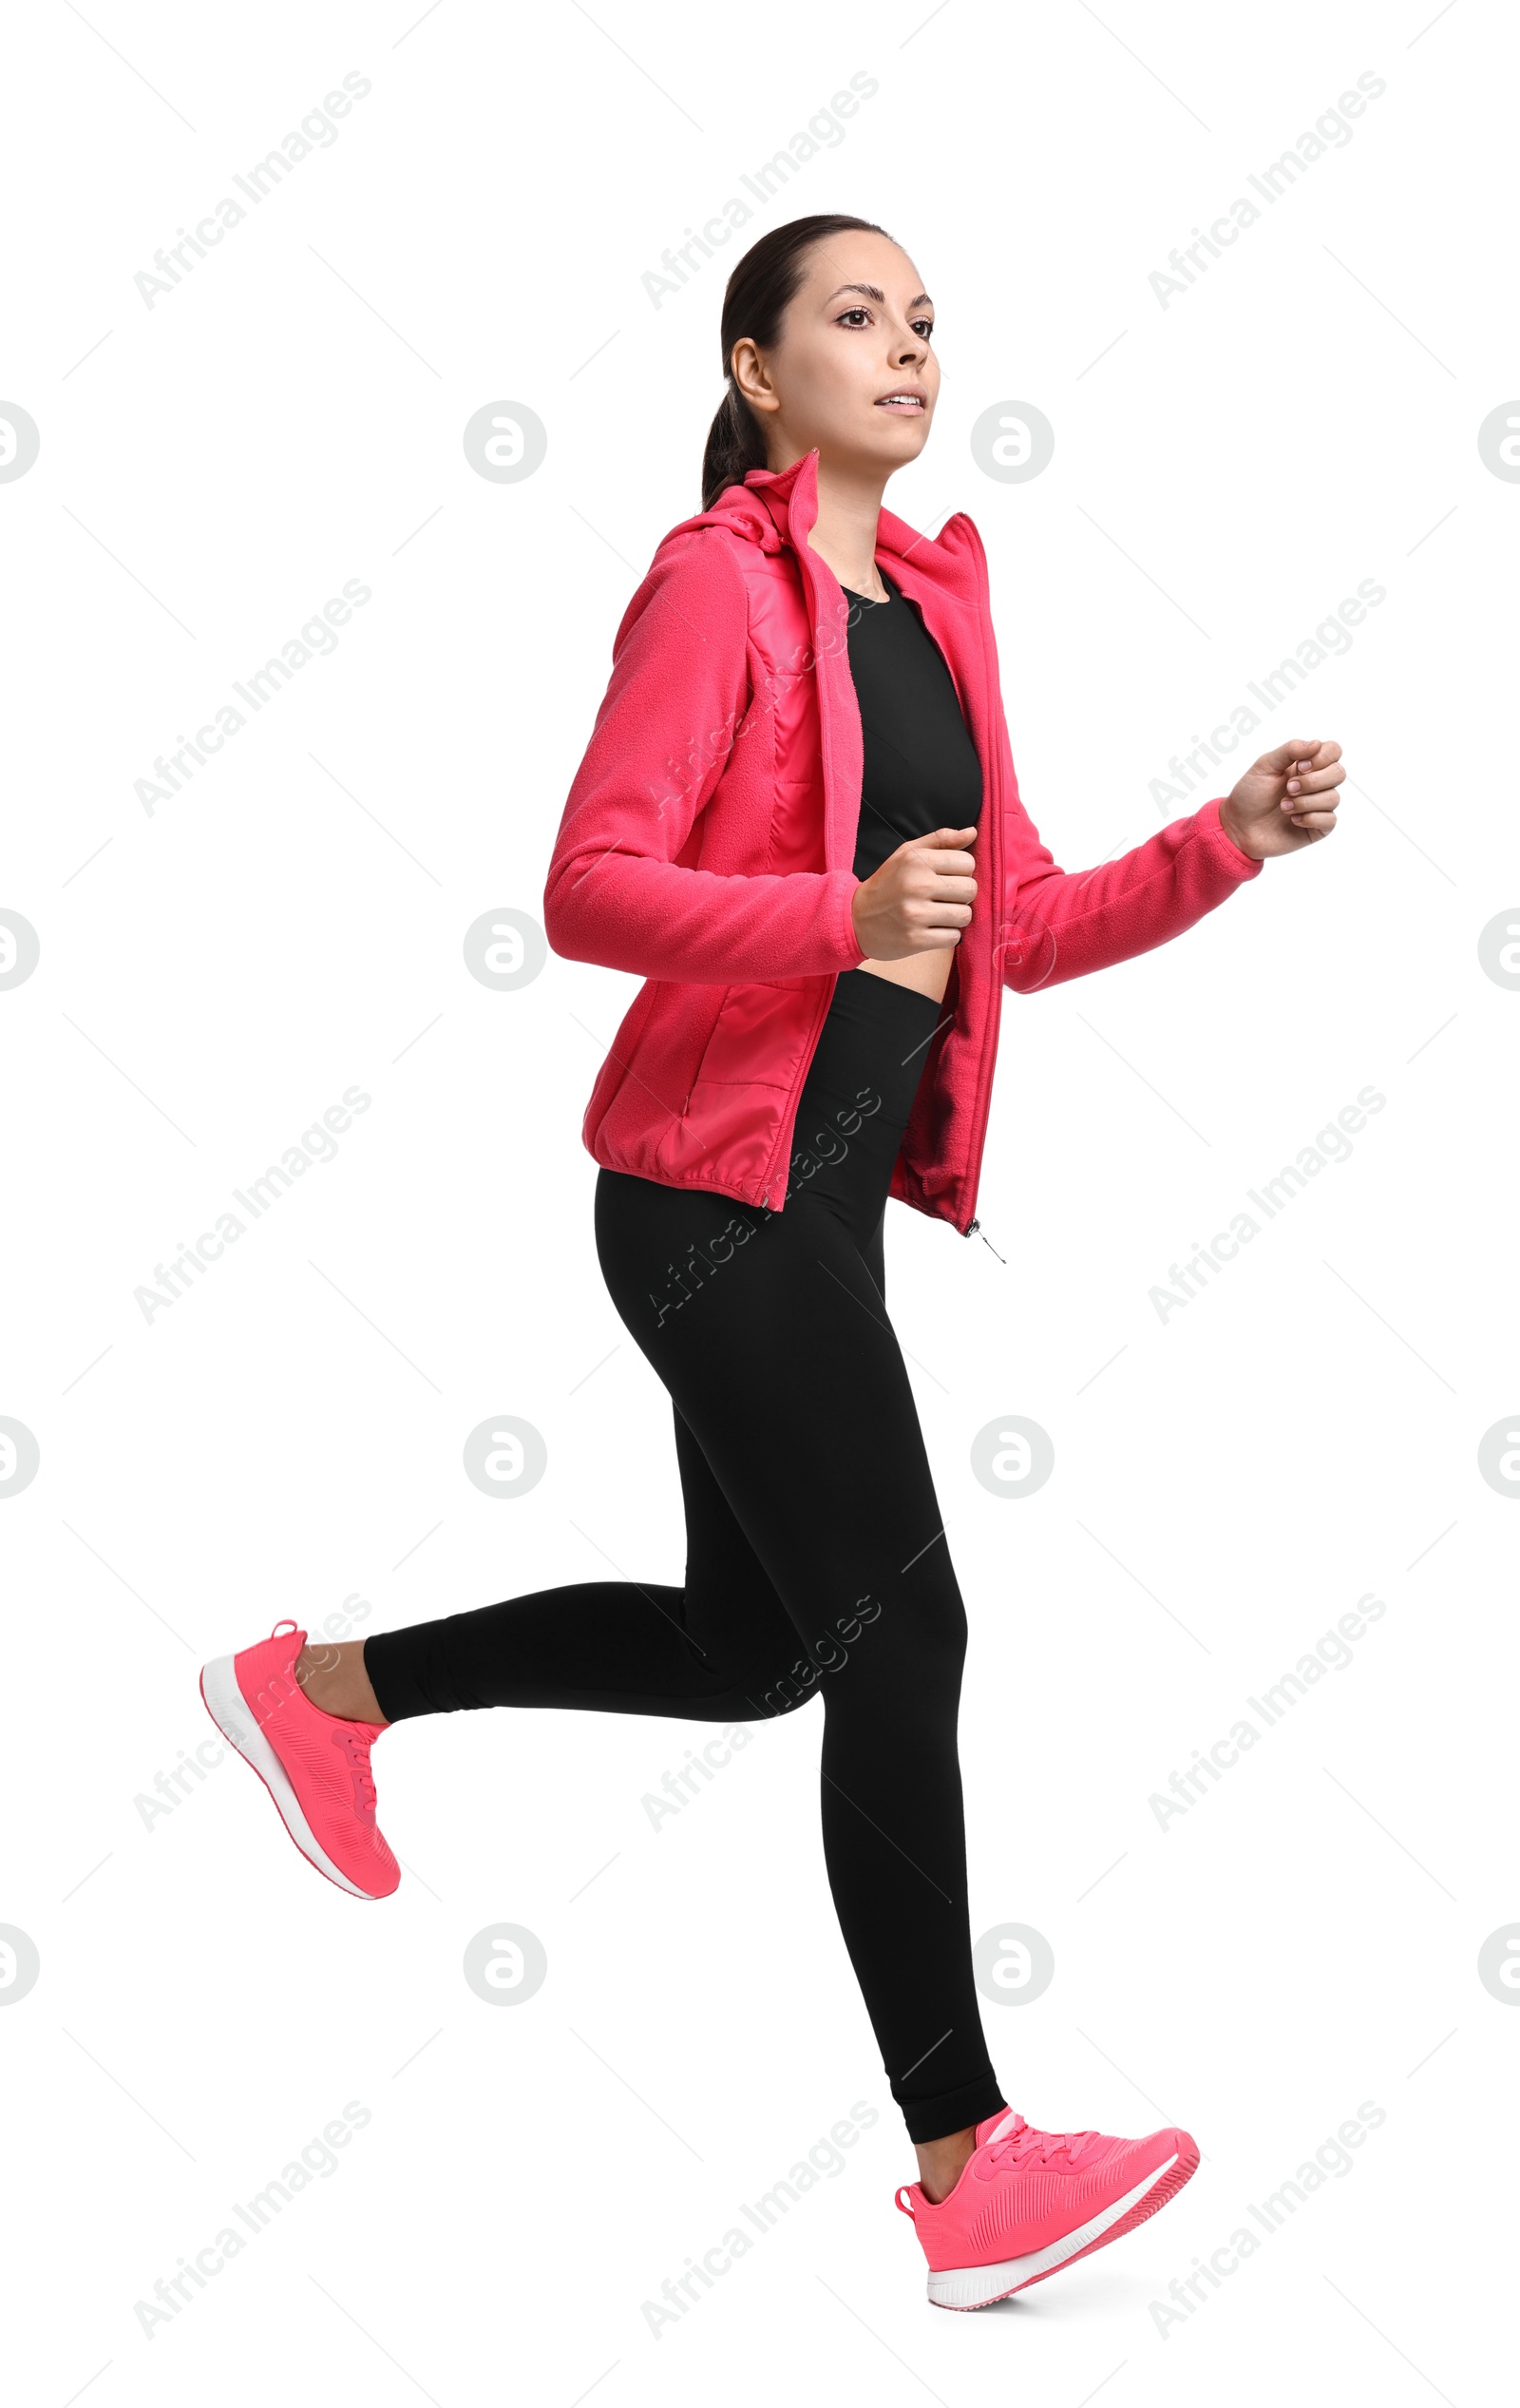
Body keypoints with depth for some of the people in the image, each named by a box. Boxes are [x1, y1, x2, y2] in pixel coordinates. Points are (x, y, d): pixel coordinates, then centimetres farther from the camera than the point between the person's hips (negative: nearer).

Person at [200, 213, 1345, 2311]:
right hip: (719, 1180, -9)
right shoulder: (719, 581, -9)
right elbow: (590, 892, -17)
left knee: (749, 1648, 15)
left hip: (829, 1188, 9)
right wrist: (845, 920, -30)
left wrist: (1232, 837, 2)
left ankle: (324, 1687, 31)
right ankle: (969, 2169, 3)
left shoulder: (936, 605, 15)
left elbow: (1021, 928, 14)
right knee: (898, 1629, -7)